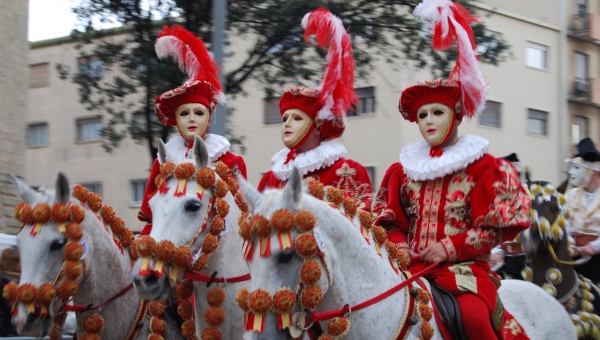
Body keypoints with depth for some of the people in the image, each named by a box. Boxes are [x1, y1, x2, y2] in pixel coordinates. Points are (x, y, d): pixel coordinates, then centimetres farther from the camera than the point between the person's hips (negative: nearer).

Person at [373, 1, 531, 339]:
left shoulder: (483, 166, 3)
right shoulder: (404, 169, 15)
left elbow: (496, 227, -4)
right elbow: (391, 219, 18)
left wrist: (451, 247, -15)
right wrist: (398, 244, -4)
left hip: (465, 265, -4)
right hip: (412, 265, 4)